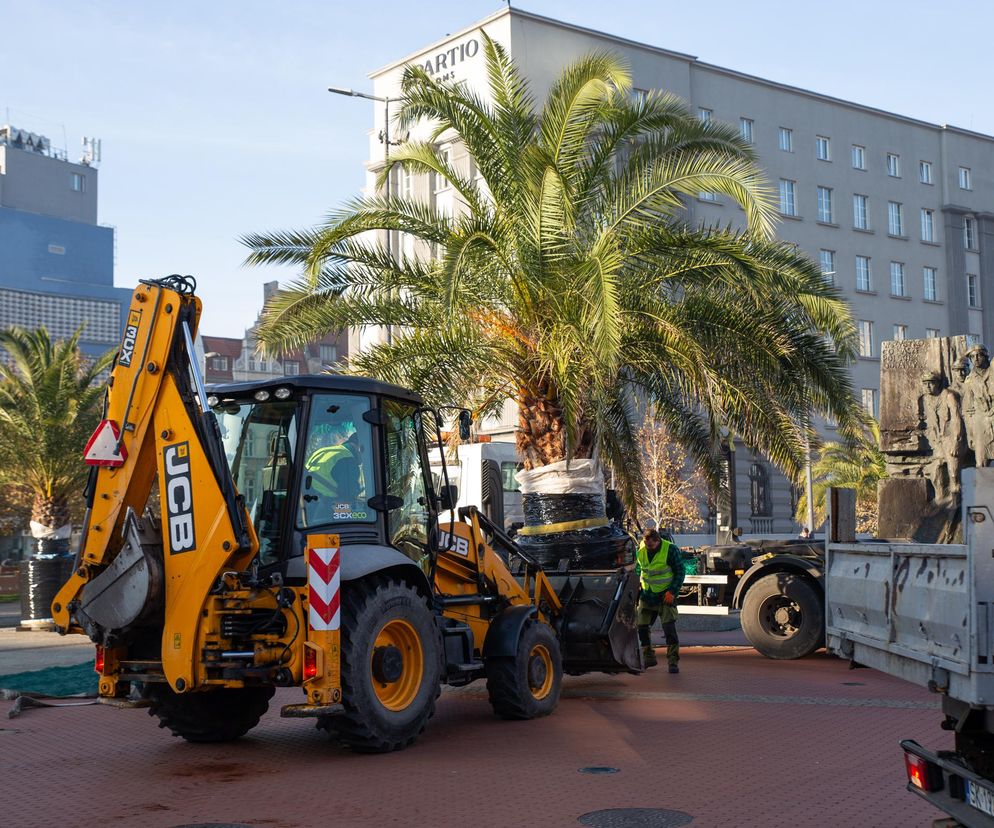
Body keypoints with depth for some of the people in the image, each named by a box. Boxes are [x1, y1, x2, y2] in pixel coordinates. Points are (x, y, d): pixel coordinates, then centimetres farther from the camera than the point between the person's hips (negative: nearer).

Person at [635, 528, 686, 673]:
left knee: (669, 627, -11)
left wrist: (672, 591, -16)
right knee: (642, 627, 6)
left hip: (665, 595, -5)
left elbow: (680, 572, -8)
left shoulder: (671, 550, -14)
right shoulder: (641, 551, -1)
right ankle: (649, 657, 22)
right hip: (646, 595, 5)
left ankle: (673, 661, -6)